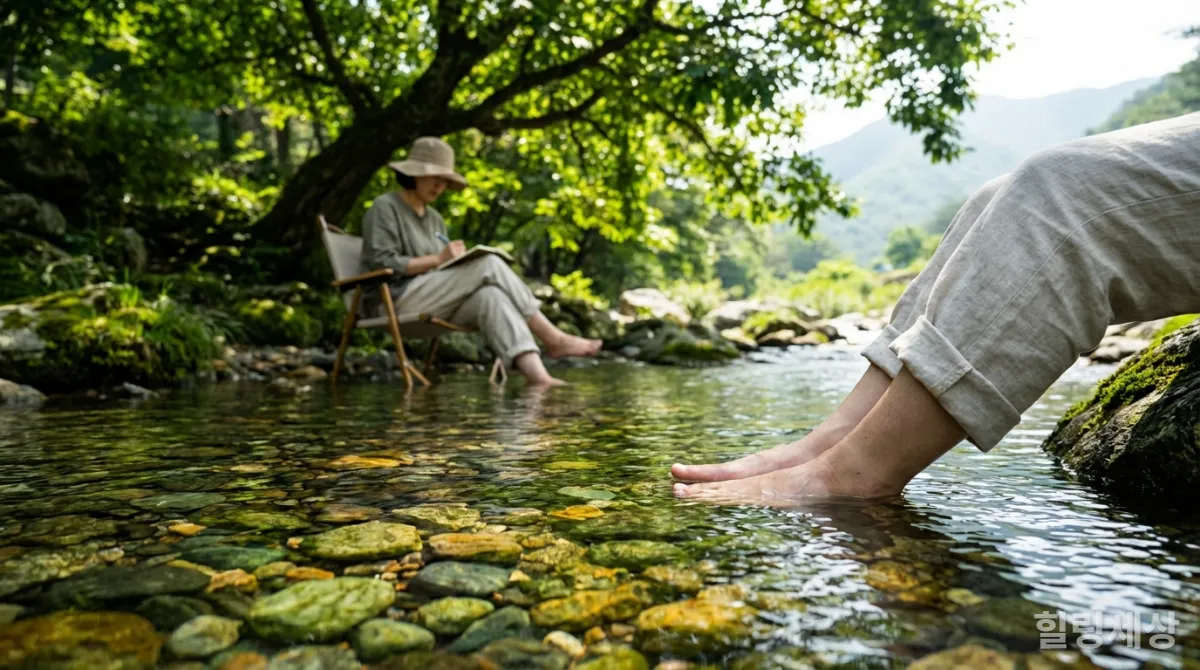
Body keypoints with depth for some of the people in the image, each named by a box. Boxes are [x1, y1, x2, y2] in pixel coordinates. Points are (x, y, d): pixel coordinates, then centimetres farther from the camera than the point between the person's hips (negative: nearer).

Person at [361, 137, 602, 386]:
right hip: (396, 301, -6)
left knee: (489, 295, -29)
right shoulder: (385, 207, 1)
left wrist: (459, 260, -2)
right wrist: (438, 259, -16)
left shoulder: (434, 219, 23)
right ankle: (553, 339, -24)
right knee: (490, 264, -23)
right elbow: (382, 264, -12)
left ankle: (537, 374, -48)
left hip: (435, 305, 6)